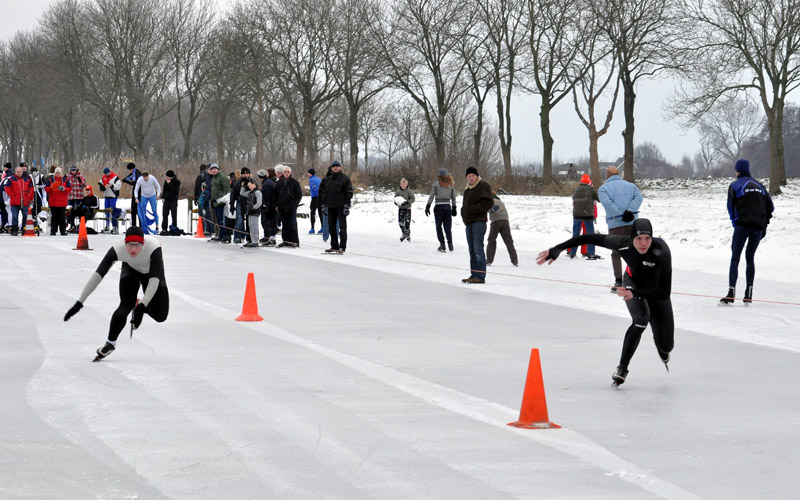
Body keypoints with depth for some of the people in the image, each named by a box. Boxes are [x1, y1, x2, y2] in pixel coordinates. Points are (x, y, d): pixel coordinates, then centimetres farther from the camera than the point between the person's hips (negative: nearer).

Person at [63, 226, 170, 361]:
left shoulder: (154, 247, -42)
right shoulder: (118, 249, -37)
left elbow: (154, 280, -45)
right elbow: (98, 275, -38)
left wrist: (141, 307, -57)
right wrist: (79, 303, -44)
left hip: (152, 270, 0)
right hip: (131, 269, 0)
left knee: (160, 316, -7)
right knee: (126, 305, -22)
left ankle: (139, 306, 27)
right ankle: (110, 343, -1)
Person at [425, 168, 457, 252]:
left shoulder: (436, 184, -4)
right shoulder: (451, 184, 7)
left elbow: (431, 196, -7)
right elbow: (453, 197, 11)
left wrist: (428, 206, -4)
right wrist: (454, 208, 18)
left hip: (439, 206, -3)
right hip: (448, 206, 3)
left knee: (438, 226, 7)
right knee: (447, 226, 6)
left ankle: (442, 244, 2)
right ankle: (450, 243, -8)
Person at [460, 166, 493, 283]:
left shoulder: (483, 186, -7)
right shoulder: (468, 188, 20)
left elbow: (488, 203, -16)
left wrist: (473, 209, -19)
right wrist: (464, 212, 11)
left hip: (478, 221, -9)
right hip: (469, 221, 9)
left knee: (478, 249, -14)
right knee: (472, 250, 12)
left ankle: (480, 276, -16)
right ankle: (474, 275, 17)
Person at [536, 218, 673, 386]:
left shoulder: (661, 251, -40)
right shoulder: (622, 244, -33)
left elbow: (665, 292, -39)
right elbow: (589, 238, -21)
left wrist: (635, 294, -49)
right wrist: (556, 250, -22)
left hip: (656, 290, 0)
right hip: (633, 282, 0)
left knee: (665, 345, -2)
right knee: (641, 319, -31)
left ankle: (664, 349, 40)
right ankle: (622, 367, -14)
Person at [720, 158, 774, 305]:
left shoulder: (735, 185, 5)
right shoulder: (759, 185, 18)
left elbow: (731, 207, 2)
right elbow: (770, 206, 16)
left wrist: (735, 223, 13)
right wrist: (764, 225, 19)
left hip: (743, 223, -4)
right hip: (759, 225, 4)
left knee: (735, 258, -3)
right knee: (750, 258, 13)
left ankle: (731, 293, -16)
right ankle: (748, 295, 7)